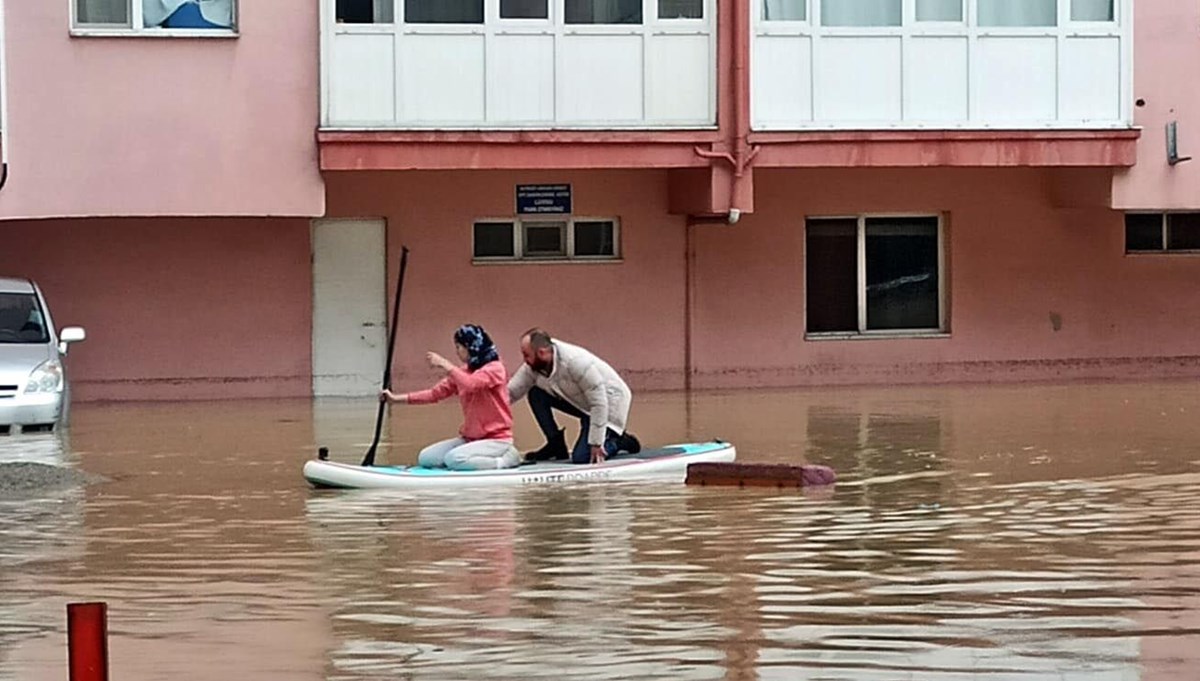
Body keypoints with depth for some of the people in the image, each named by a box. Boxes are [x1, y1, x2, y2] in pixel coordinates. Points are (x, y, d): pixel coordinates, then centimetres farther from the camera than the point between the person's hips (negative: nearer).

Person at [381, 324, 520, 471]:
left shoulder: (494, 368, -11)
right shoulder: (463, 373, 13)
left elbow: (471, 385, -29)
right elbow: (435, 393, 9)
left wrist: (445, 365, -21)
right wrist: (396, 398, 3)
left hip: (496, 440, -8)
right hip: (469, 439, 8)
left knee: (453, 459, -31)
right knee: (425, 458, -4)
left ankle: (506, 459, -13)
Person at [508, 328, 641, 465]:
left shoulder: (576, 362, -33)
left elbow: (599, 403, -30)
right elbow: (510, 392, -8)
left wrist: (596, 443, -28)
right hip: (581, 402, 7)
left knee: (581, 457, -22)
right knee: (535, 395, -9)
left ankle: (621, 440, 4)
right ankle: (555, 444, 3)